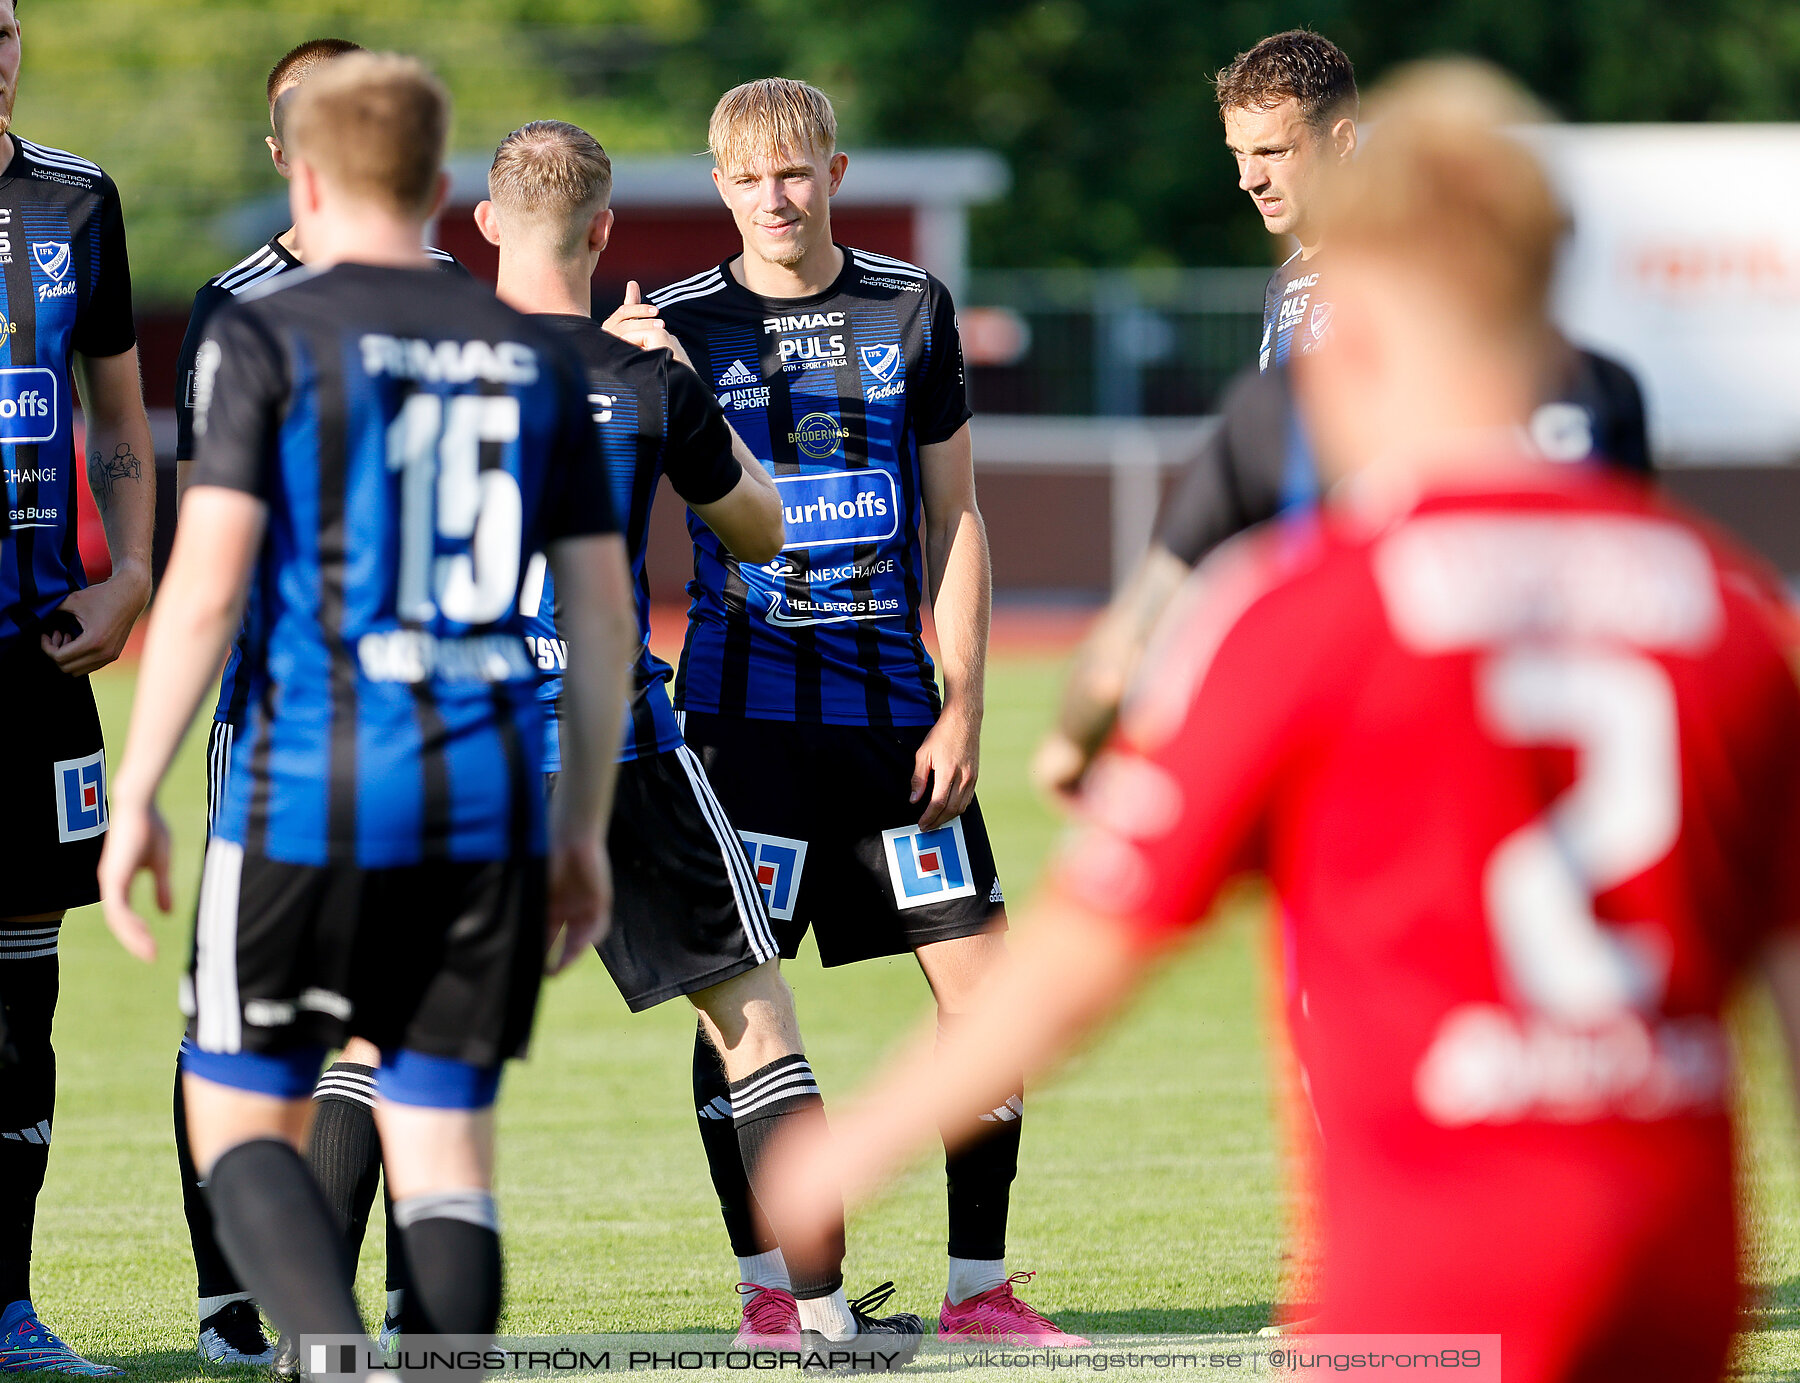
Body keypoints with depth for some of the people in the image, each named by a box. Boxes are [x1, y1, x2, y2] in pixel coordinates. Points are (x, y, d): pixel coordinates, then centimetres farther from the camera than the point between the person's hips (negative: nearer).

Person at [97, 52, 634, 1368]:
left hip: (311, 790, -4)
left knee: (240, 1118, 7)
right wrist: (584, 833, 17)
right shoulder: (534, 356, 10)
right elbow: (605, 614, 10)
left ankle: (344, 1357, -18)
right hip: (486, 806, 4)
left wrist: (136, 797, -5)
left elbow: (207, 582, -11)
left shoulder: (267, 336, -3)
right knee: (442, 1134, 8)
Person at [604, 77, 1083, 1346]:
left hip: (891, 702, 2)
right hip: (744, 703, -2)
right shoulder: (679, 325, 2)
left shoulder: (910, 309, 7)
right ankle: (776, 1297, 4)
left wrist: (962, 706, 1)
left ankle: (980, 1289, 8)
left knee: (982, 973, -2)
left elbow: (954, 520, 9)